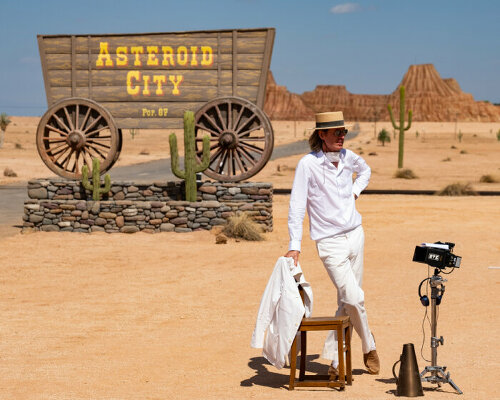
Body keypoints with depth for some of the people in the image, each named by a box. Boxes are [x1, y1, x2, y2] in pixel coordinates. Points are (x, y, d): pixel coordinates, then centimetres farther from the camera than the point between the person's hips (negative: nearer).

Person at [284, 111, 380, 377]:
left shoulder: (348, 157, 4)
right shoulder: (308, 164, -13)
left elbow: (365, 170, 30)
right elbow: (296, 207, -16)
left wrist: (355, 191, 12)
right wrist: (294, 246, -23)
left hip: (355, 235, 6)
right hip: (330, 242, -6)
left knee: (347, 303, 8)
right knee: (354, 298, -13)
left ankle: (335, 361, 17)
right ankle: (369, 347, 12)